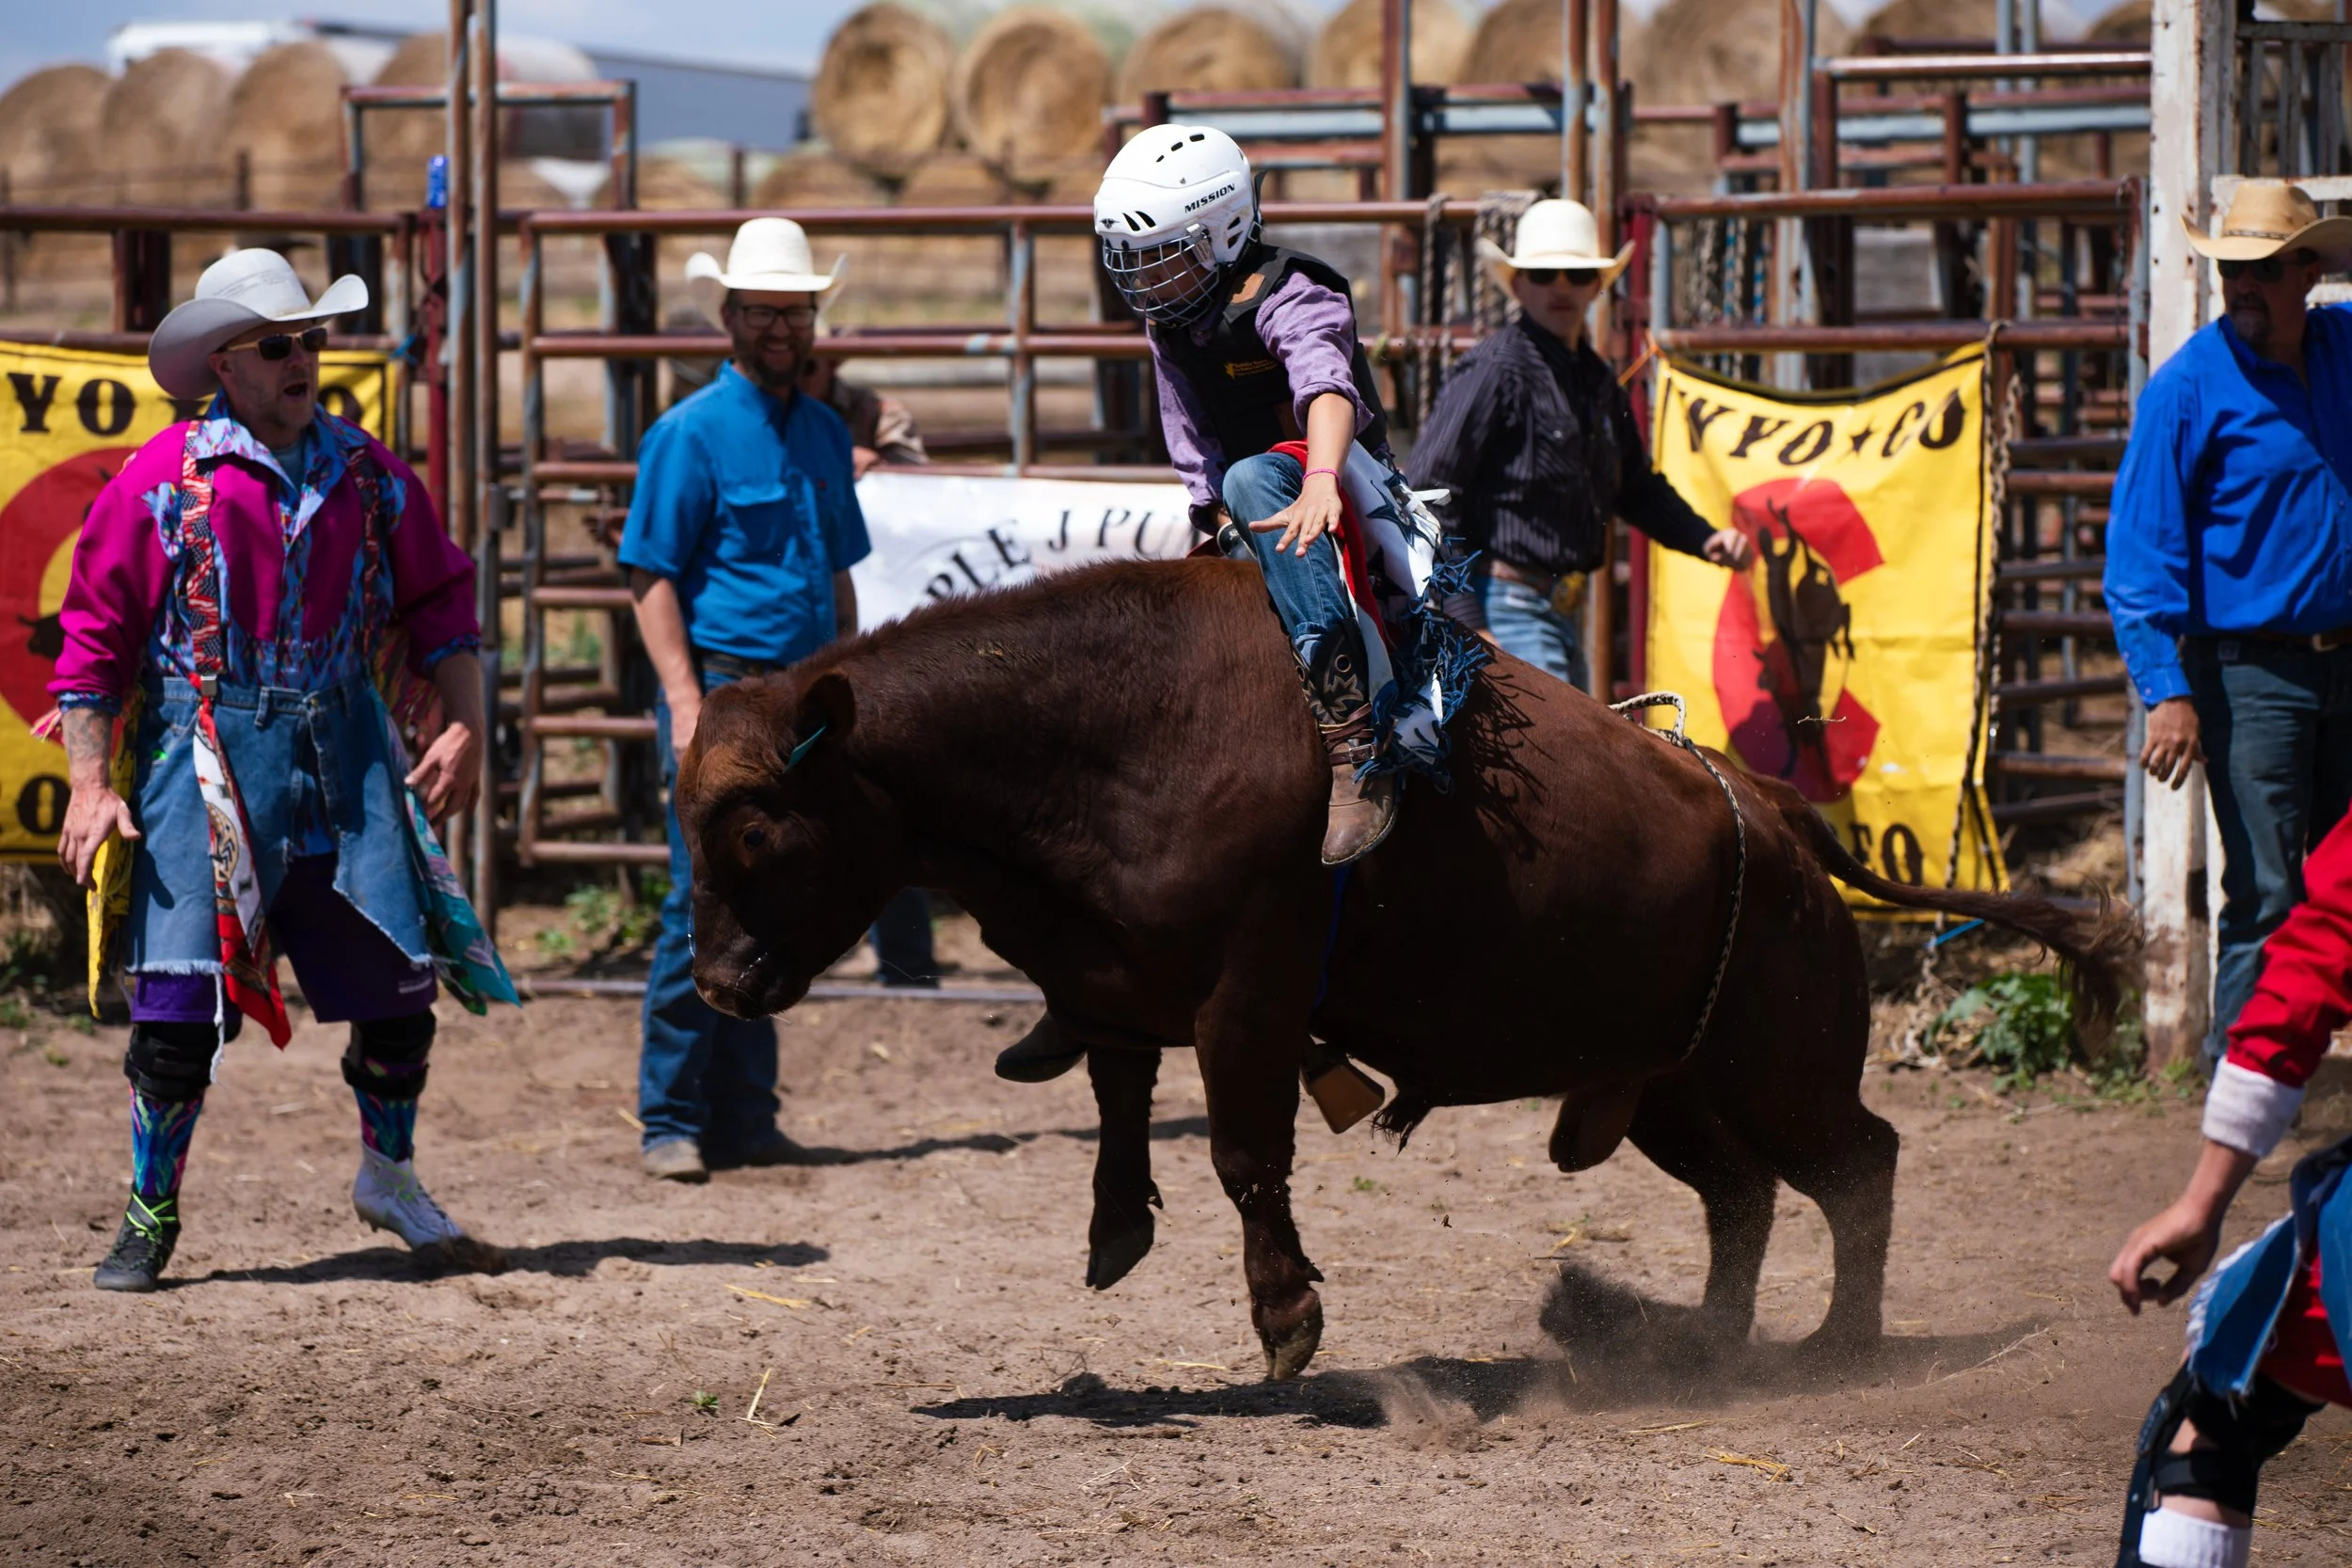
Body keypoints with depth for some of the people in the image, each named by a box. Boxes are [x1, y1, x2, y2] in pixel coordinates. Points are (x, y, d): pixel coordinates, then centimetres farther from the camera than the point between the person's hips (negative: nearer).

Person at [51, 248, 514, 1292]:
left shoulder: (367, 474, 8)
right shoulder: (161, 482, -3)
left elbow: (441, 601, 16)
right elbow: (93, 637, -2)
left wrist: (463, 729, 4)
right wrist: (91, 785, -7)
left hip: (348, 753, 4)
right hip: (207, 751, -4)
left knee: (397, 974, 5)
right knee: (180, 991, -7)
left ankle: (390, 1178, 28)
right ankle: (149, 1215, 7)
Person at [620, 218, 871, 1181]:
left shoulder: (824, 434, 15)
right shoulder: (691, 433, -6)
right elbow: (651, 578, -9)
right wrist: (686, 699, -17)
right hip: (721, 684, -6)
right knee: (705, 905, -8)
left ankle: (744, 1117, 14)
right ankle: (672, 1123, -3)